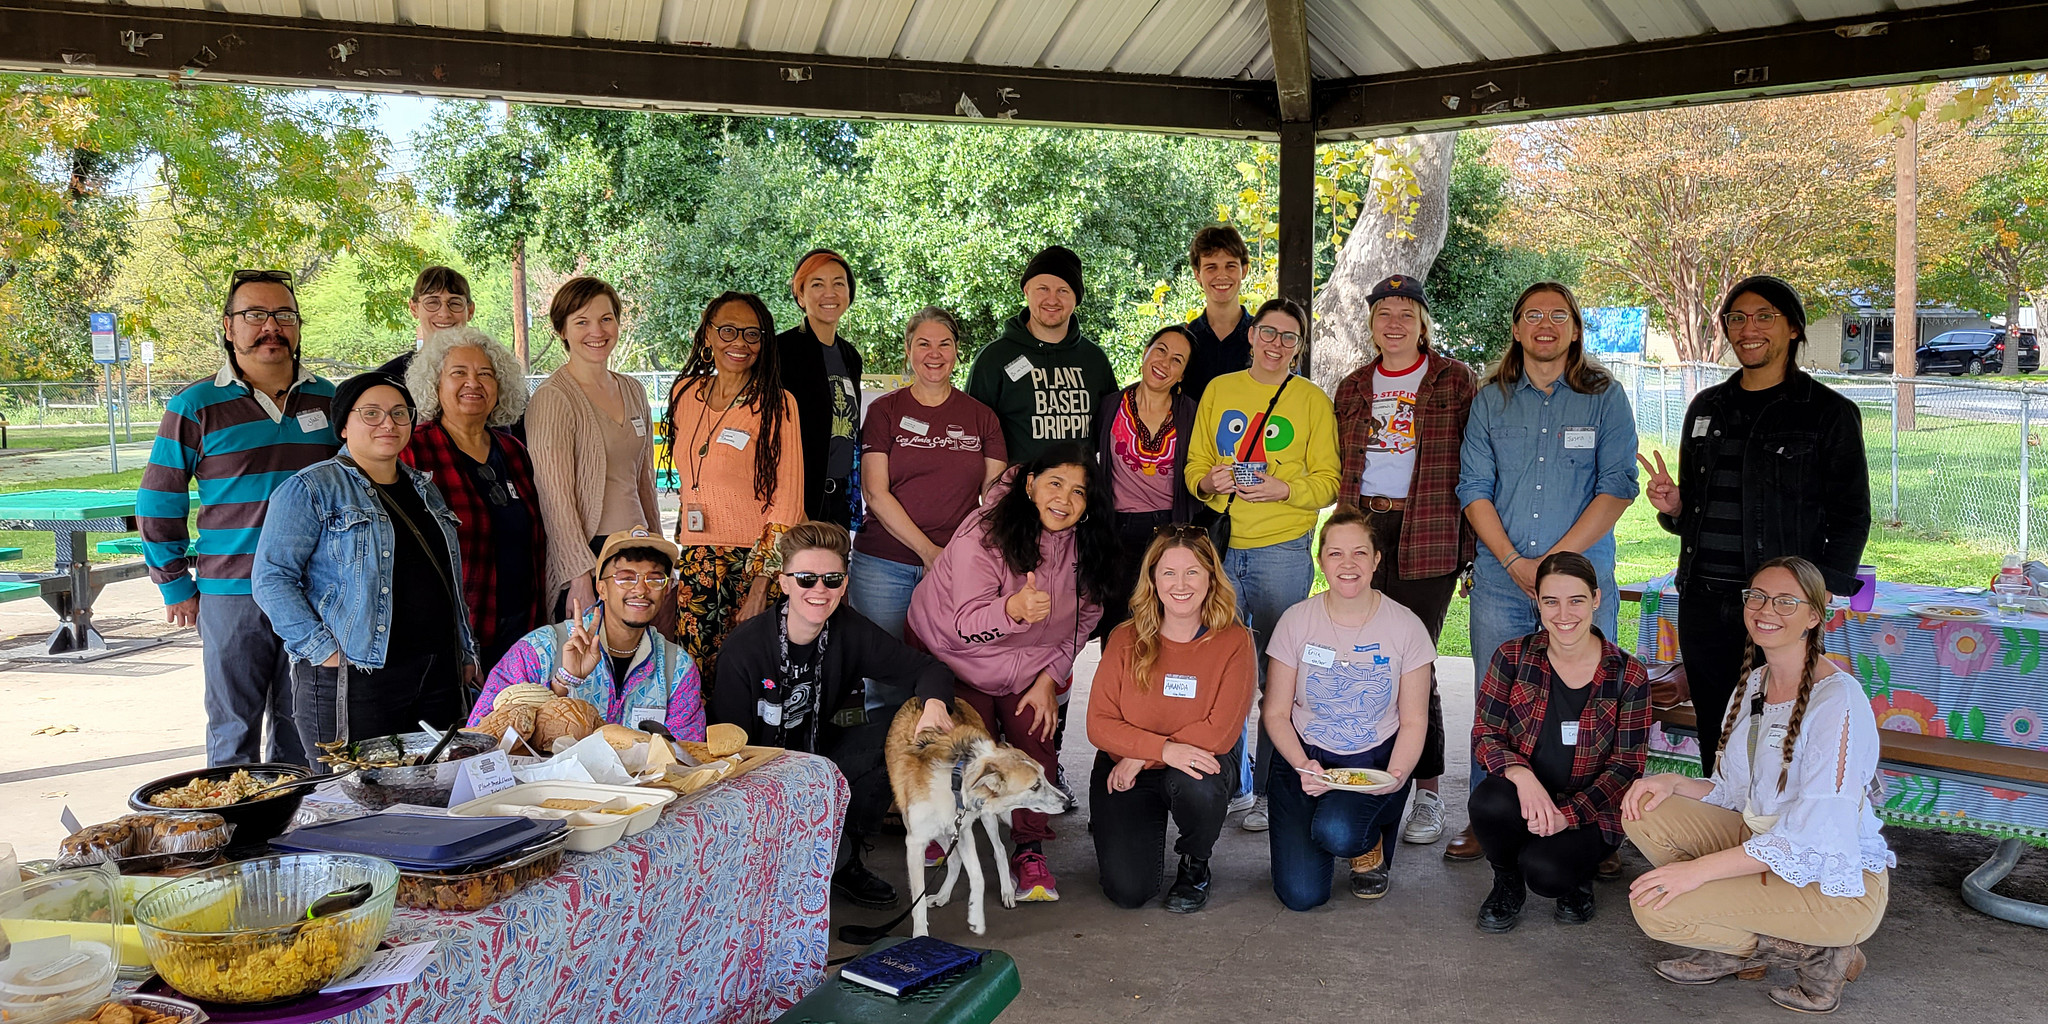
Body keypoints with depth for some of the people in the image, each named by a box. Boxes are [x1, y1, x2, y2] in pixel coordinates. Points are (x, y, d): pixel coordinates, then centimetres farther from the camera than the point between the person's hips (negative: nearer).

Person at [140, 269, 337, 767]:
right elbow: (157, 504, 4)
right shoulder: (195, 406, -1)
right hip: (230, 595, -2)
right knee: (234, 730, 5)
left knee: (302, 729, 11)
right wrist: (176, 586, 2)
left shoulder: (327, 399, 8)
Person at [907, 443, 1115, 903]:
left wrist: (1049, 680, -9)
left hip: (1028, 662, 4)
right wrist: (1013, 610, -53)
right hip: (953, 653, -4)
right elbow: (967, 622, -32)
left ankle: (1029, 851, -2)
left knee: (1034, 741, -12)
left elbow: (1082, 620, 0)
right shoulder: (984, 535, -28)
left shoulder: (1087, 545, -12)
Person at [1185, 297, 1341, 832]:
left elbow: (1328, 481, 2)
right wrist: (1208, 481, -7)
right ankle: (1232, 785, 18)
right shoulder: (1218, 390, 12)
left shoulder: (1312, 400, 5)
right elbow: (1195, 463, 14)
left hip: (1282, 550, -2)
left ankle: (1272, 791, 10)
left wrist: (1285, 490, -15)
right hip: (1220, 547, 3)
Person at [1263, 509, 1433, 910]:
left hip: (1375, 760, -1)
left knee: (1336, 832, -33)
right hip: (1305, 759, 1)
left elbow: (1414, 720, -1)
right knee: (1301, 894, -13)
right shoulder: (1296, 621, -6)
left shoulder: (1405, 627, -6)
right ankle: (1300, 830, 22)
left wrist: (1396, 776, -19)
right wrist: (1302, 765, -19)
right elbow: (1276, 713, -1)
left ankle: (1371, 846, 5)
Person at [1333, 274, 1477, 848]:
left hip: (1429, 537, -4)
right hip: (1363, 531, 4)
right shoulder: (1353, 388, 16)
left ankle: (1428, 794, 8)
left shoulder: (1455, 381, 3)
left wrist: (1472, 545, -5)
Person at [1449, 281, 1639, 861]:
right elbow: (1474, 488, 4)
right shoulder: (1491, 399, 9)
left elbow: (1617, 487, -4)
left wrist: (1556, 558, -12)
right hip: (1501, 577, 2)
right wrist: (1516, 562, -8)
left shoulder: (1605, 397, 4)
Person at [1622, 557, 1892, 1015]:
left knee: (1655, 906, -21)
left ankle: (1818, 953, -2)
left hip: (1836, 884, -9)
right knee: (1645, 814, -4)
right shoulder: (1756, 681, 7)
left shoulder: (1838, 699, -20)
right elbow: (1734, 792, 13)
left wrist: (1702, 867, -28)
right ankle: (1738, 947, 7)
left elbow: (1815, 832, -26)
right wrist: (1673, 784, -7)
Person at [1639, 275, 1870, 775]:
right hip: (1702, 602, 5)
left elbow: (1850, 518, -1)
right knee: (1715, 743, 9)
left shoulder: (1830, 412, 1)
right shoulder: (1706, 408, 16)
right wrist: (1673, 506, 1)